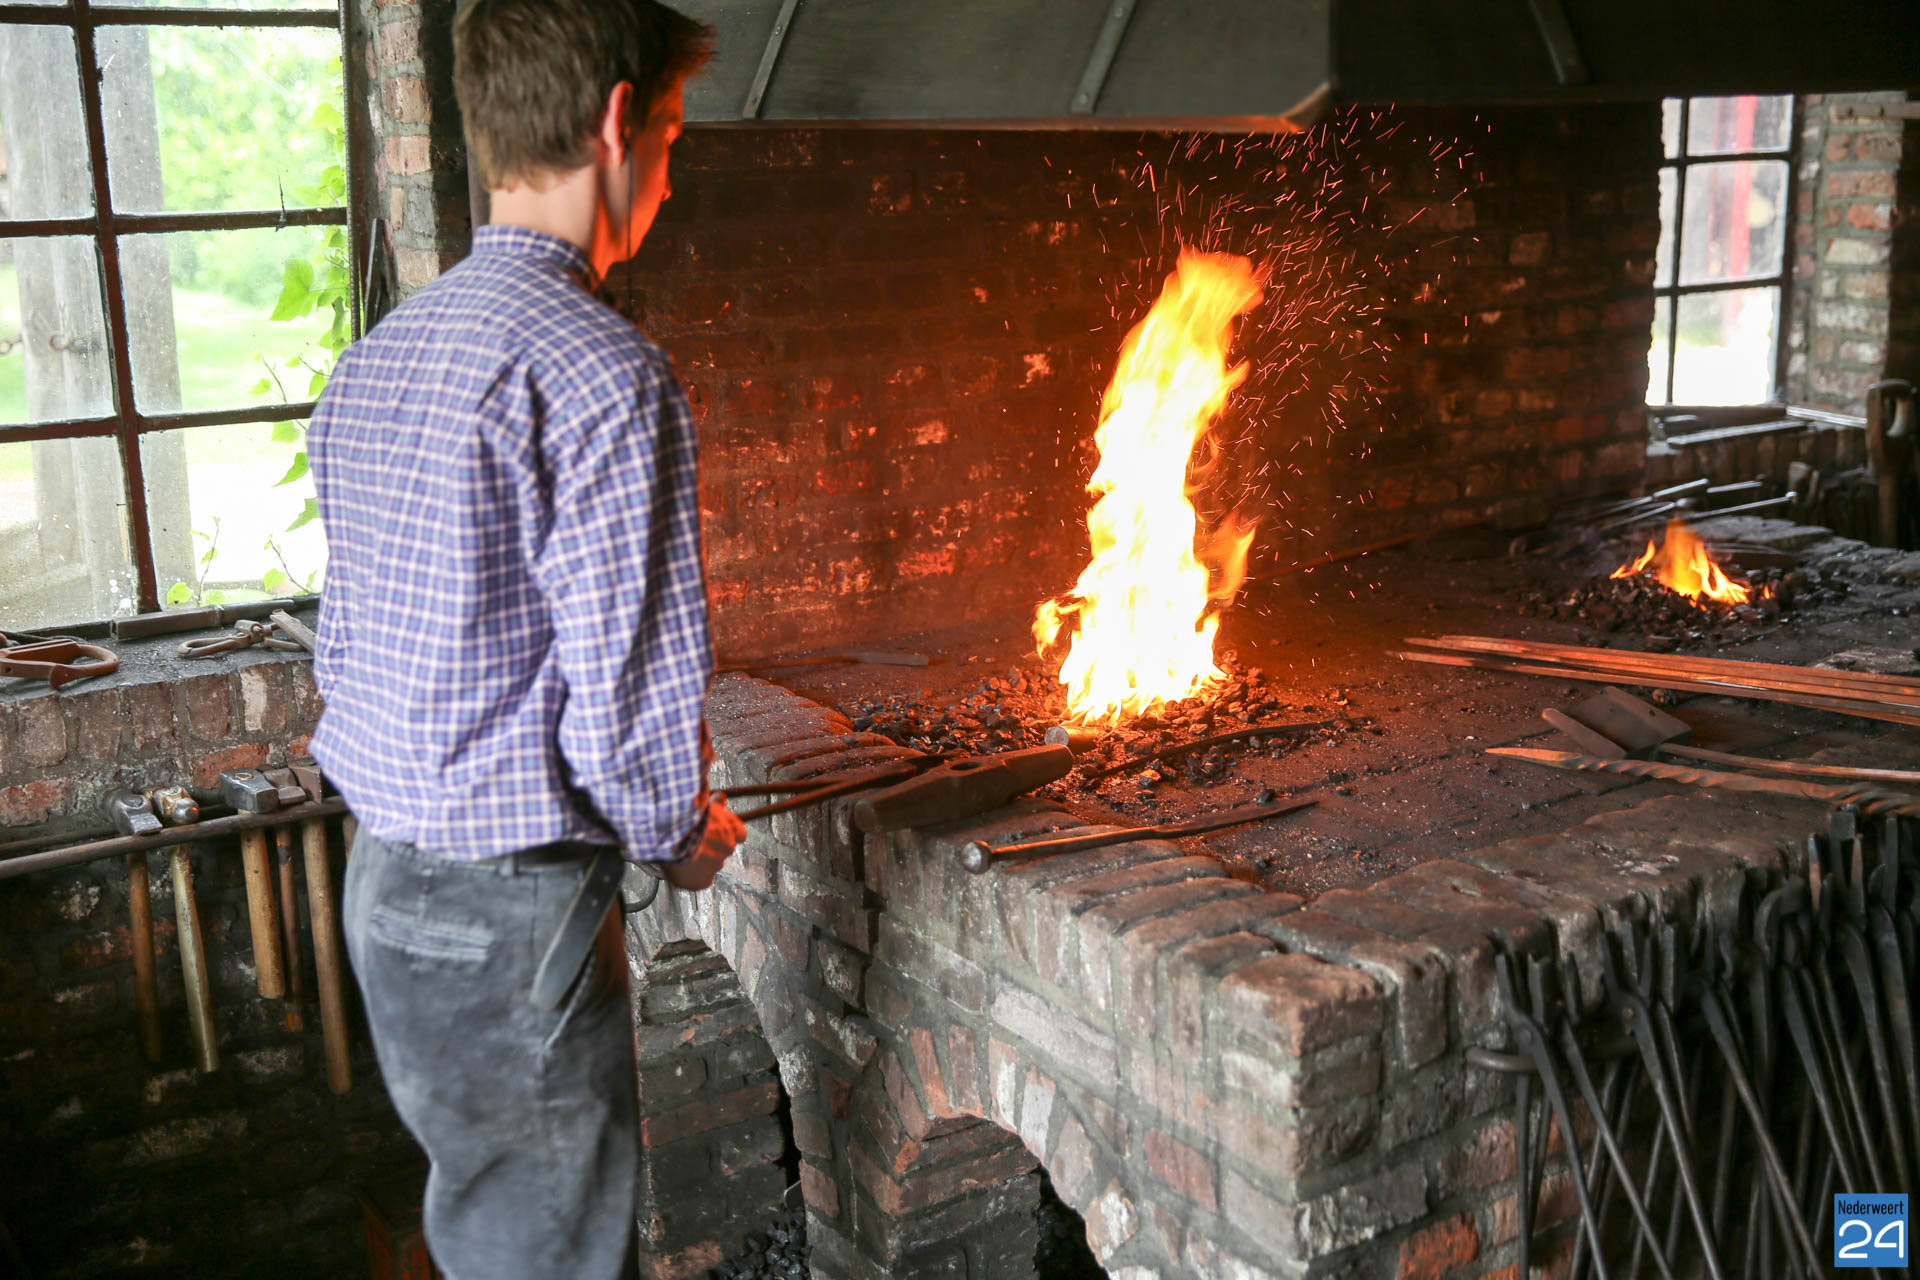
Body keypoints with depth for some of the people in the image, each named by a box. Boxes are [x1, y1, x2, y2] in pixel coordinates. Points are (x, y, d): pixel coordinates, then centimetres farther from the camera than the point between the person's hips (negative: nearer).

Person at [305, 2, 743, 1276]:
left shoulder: (376, 359, 8)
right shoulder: (603, 371, -20)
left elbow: (346, 646, 14)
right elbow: (634, 698, -22)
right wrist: (685, 835, -3)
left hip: (385, 880, 9)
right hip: (514, 906, -9)